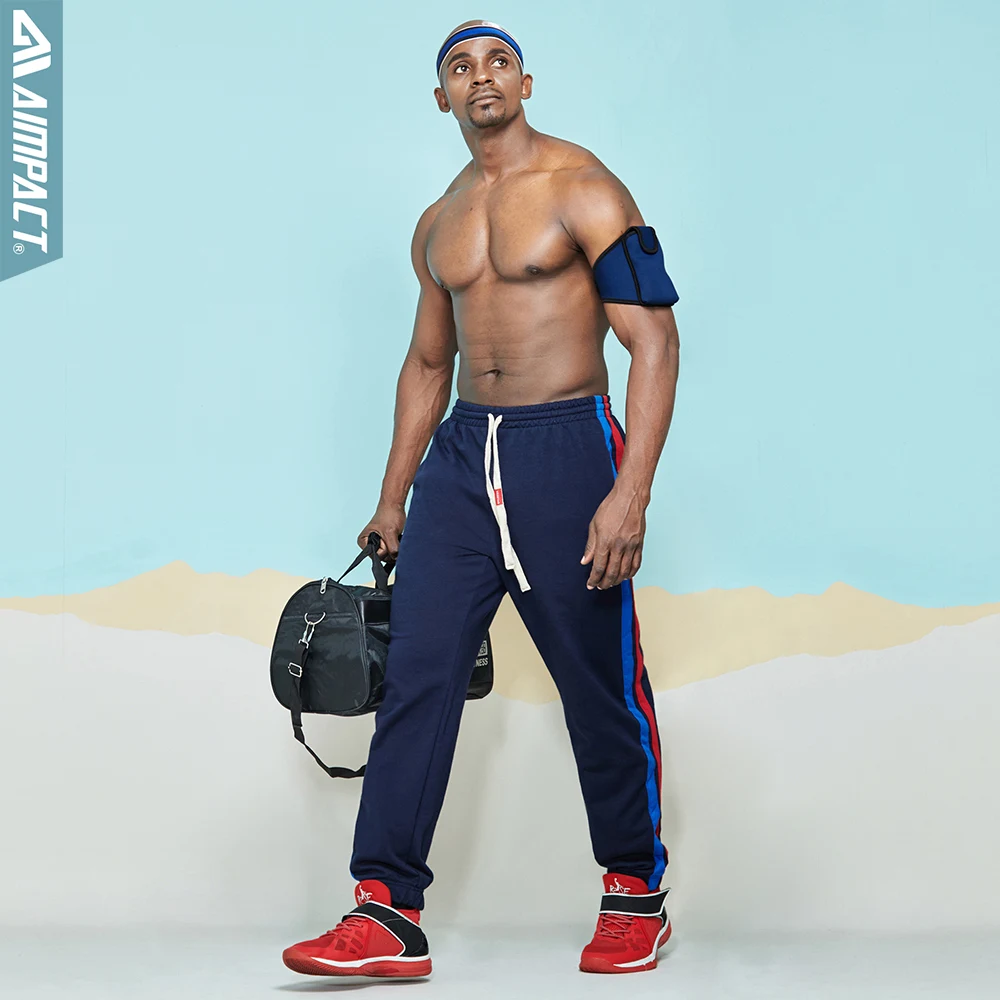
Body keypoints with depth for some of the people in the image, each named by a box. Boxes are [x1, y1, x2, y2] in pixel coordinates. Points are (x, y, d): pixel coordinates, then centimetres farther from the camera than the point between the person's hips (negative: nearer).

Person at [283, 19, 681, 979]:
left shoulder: (582, 189, -5)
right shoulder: (439, 225, 15)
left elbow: (654, 341, -11)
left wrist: (630, 492, -19)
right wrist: (393, 497, 22)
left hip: (566, 447, -5)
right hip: (461, 451, 5)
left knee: (599, 687, 3)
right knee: (415, 675, -5)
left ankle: (635, 896, 19)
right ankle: (387, 912, -4)